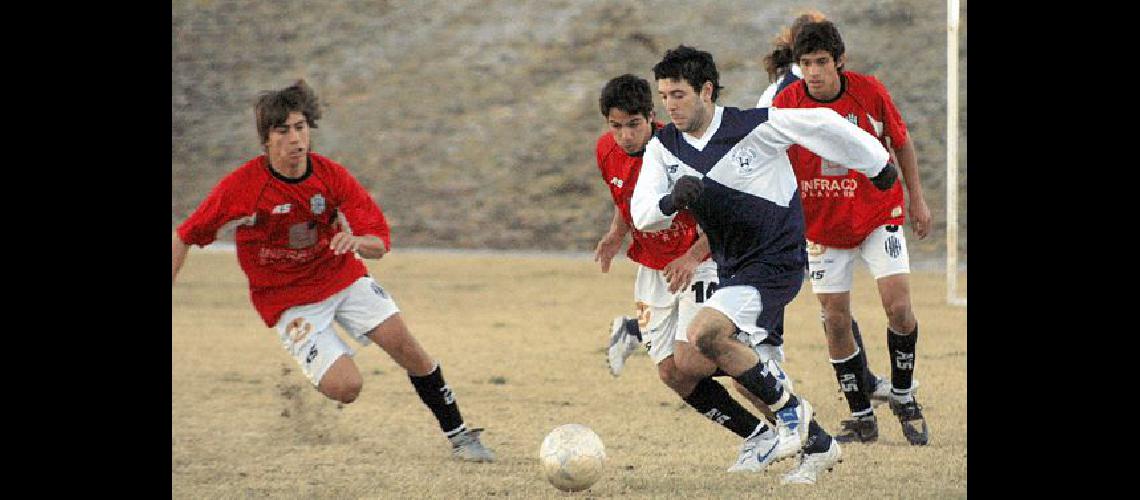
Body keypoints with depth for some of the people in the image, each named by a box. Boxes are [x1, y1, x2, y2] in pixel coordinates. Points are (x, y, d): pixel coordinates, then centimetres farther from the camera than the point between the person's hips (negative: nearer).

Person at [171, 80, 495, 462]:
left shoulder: (331, 176, -11)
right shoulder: (241, 188, -20)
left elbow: (380, 243, -9)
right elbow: (185, 238, -9)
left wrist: (356, 241, -32)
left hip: (343, 276, 3)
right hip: (288, 300, -3)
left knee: (402, 342, -13)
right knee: (346, 388, -18)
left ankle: (459, 436, 1)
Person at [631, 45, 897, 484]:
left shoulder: (756, 127, -16)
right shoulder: (663, 147, -1)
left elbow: (822, 125, -5)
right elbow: (641, 216, -6)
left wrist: (877, 165, 7)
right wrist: (671, 201, -29)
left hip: (776, 262, -7)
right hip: (733, 269, 7)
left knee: (704, 332, -27)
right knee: (752, 380, 9)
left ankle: (789, 410, -11)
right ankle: (817, 446, 28)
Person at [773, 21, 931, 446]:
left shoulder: (869, 92, -13)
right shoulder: (787, 104, -14)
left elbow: (901, 142, 3)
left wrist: (917, 199, 8)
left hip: (878, 215, -1)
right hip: (823, 227, 1)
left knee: (898, 306, -14)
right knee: (836, 322, 0)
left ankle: (903, 396, 9)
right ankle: (862, 419, 14)